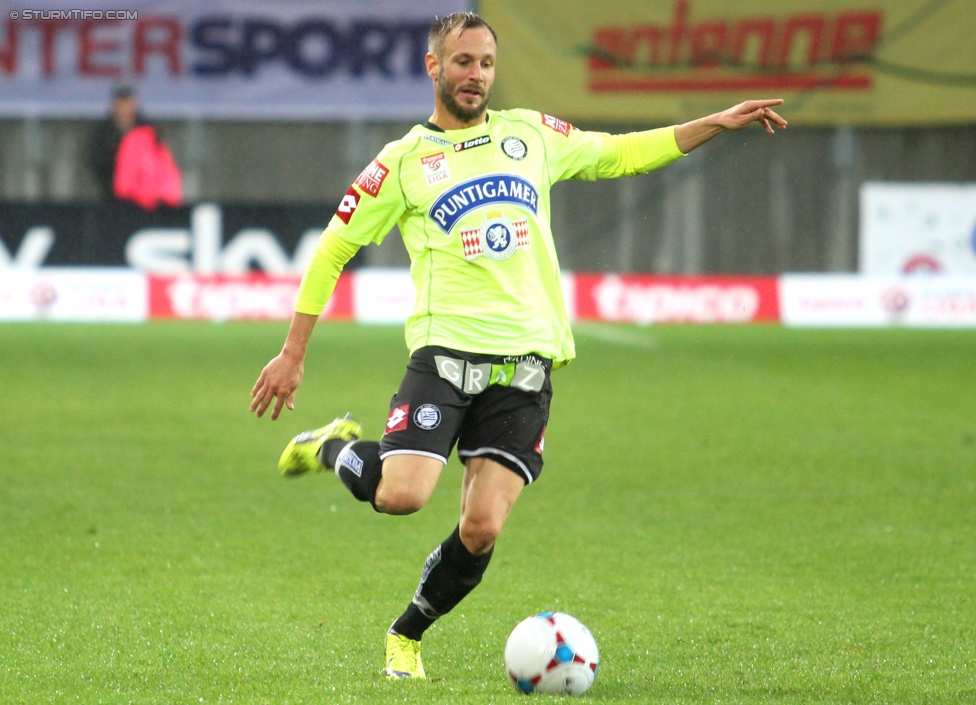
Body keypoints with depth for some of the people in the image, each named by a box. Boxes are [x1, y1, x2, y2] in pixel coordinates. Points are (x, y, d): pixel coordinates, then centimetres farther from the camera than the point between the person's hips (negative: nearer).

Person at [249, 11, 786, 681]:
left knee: (482, 529, -7)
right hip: (446, 350, -3)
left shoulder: (532, 133, 15)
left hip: (527, 359, 3)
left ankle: (407, 636, 18)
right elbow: (332, 250, 10)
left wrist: (717, 124, 17)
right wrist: (293, 355, 7)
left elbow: (622, 153, 26)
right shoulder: (403, 161, 5)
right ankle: (334, 448, 11)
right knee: (401, 495, -23)